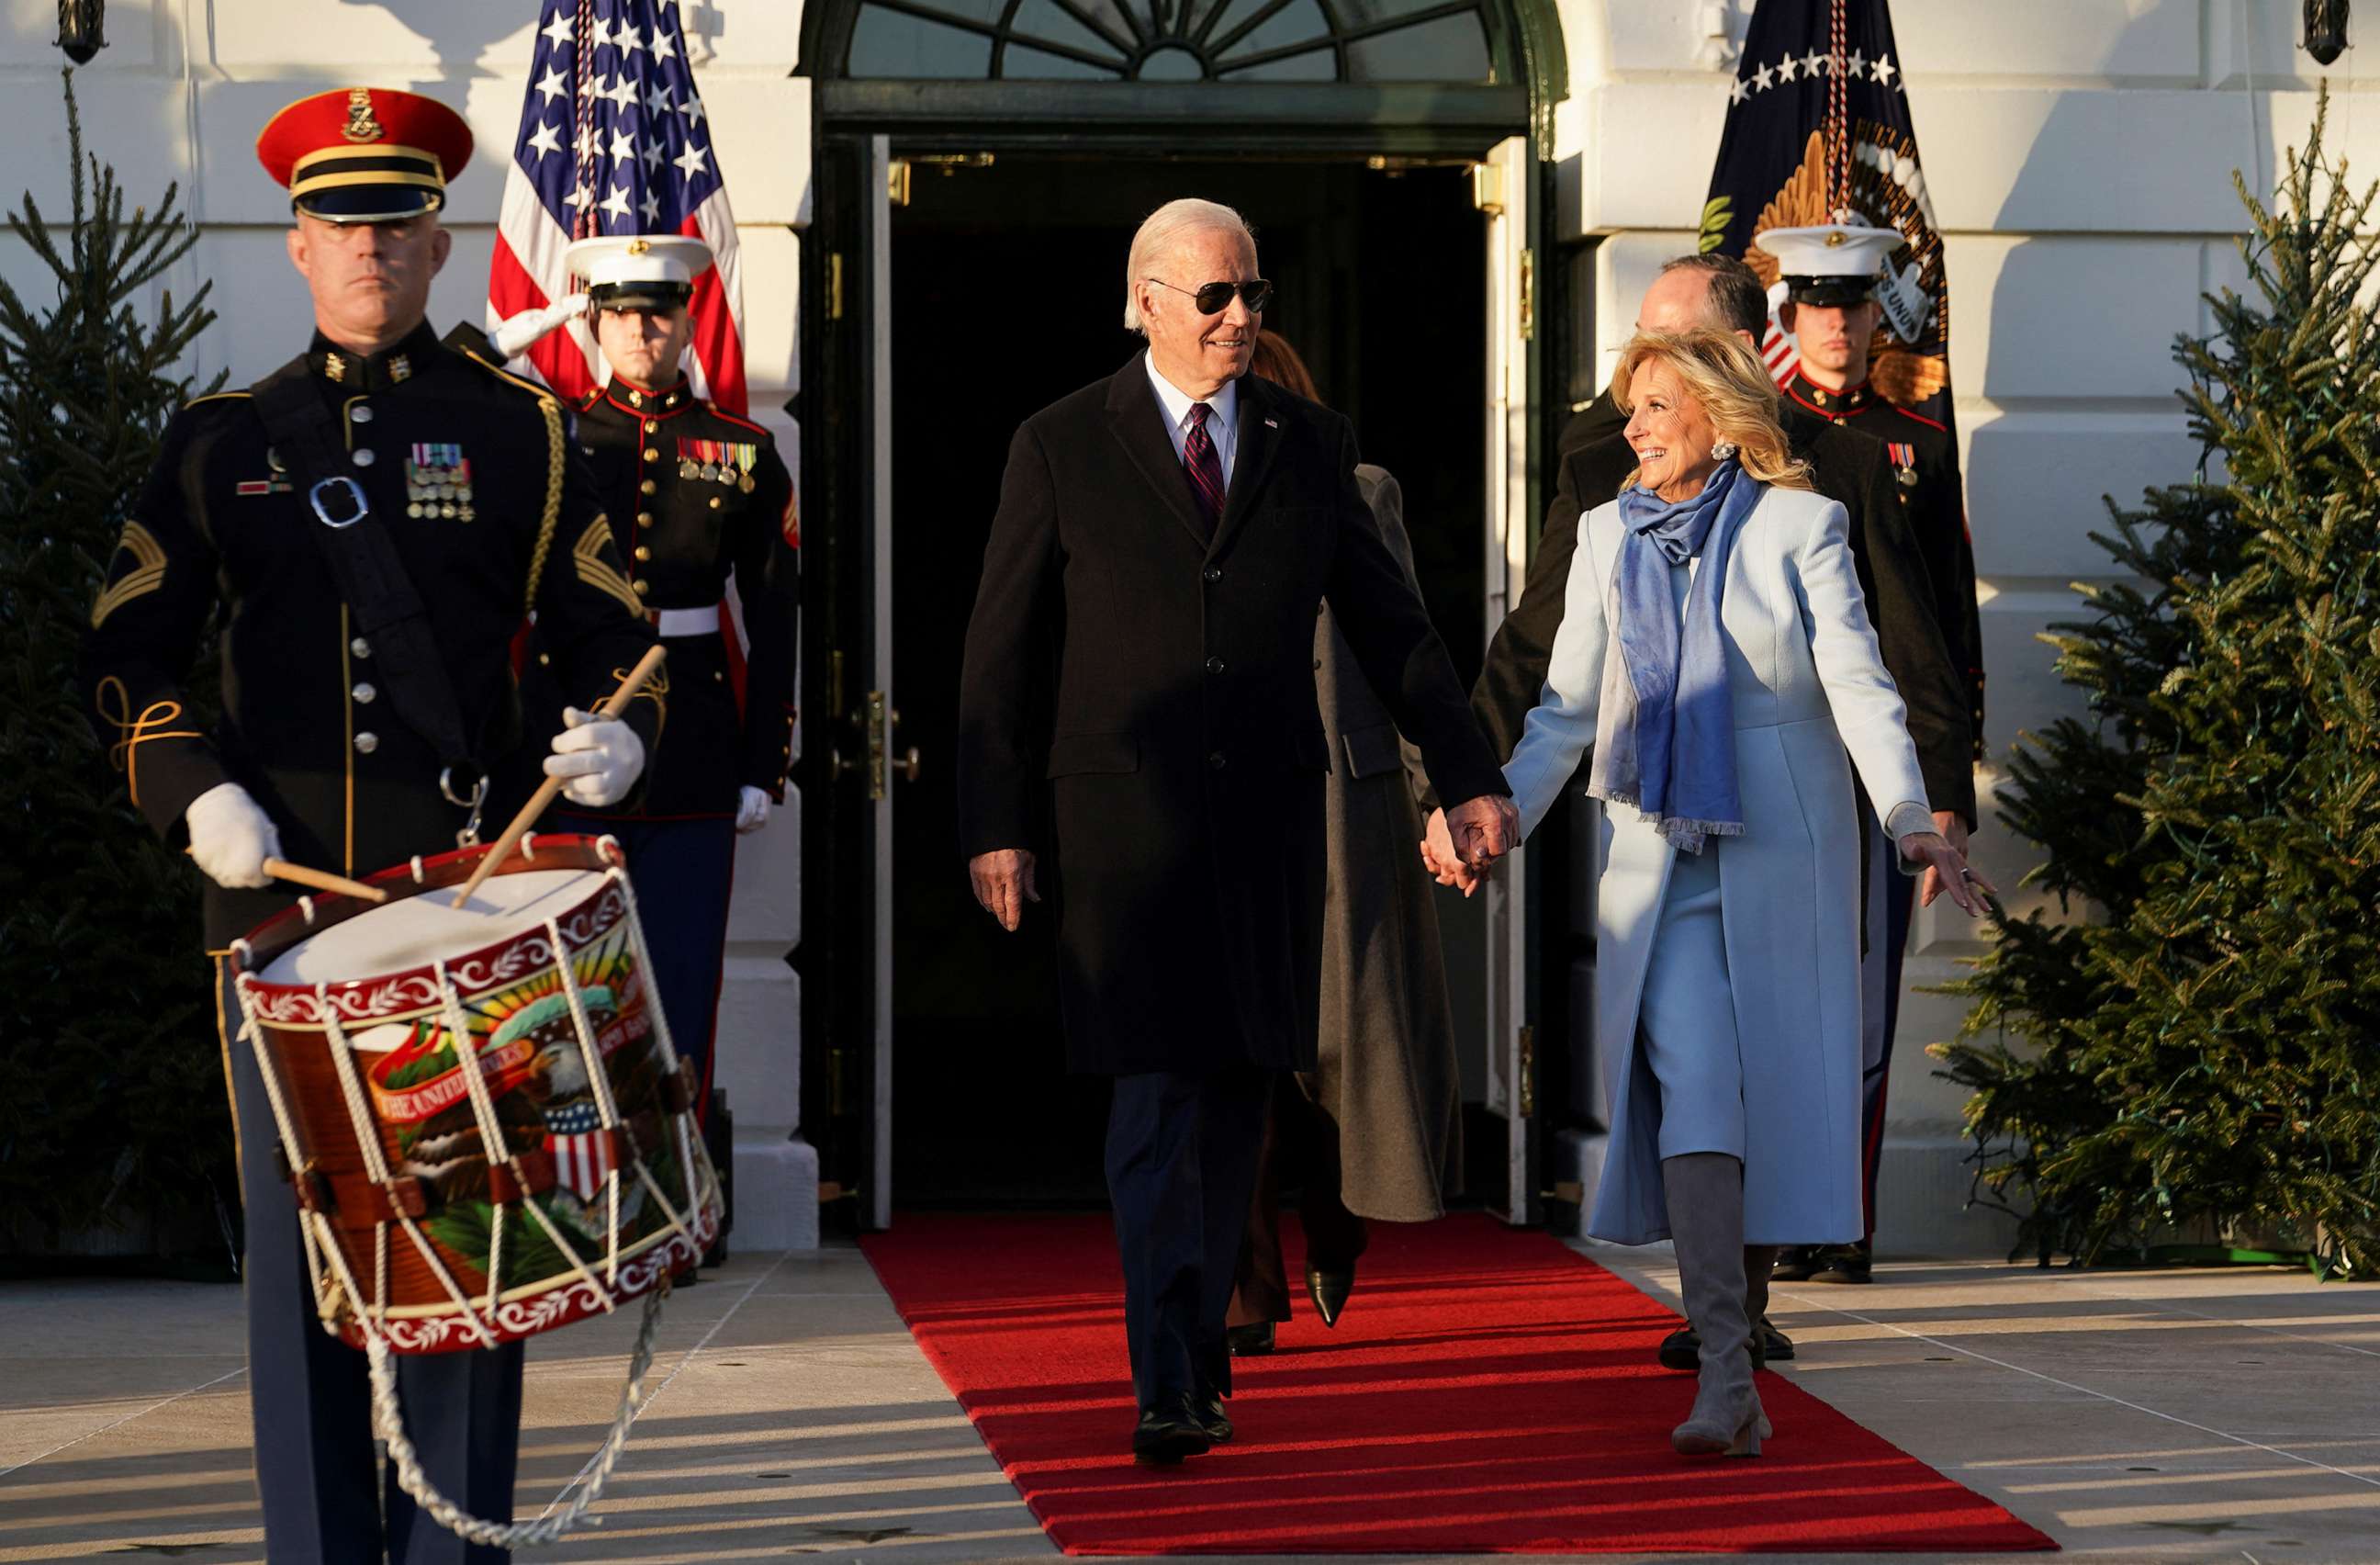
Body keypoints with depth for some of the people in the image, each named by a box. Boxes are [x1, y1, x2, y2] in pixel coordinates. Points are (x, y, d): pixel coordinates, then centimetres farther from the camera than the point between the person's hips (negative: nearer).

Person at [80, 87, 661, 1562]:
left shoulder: (520, 431, 9)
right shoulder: (221, 443, 12)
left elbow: (611, 630, 10)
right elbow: (132, 652, 12)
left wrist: (617, 733, -11)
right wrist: (196, 792, -4)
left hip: (468, 890, -1)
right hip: (279, 891, 1)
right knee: (297, 1232, 1)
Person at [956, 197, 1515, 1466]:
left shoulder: (1311, 446, 10)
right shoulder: (1062, 447, 2)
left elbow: (1388, 625, 12)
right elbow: (1002, 649, 3)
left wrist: (1467, 777, 4)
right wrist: (995, 827, -3)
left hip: (1267, 809, 3)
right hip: (1122, 810, -3)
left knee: (1238, 1089, 8)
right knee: (1156, 1090, -11)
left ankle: (1195, 1325, 23)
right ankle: (1171, 1385, -13)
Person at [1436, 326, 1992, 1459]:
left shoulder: (1799, 526, -1)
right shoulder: (1611, 537, 10)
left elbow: (1857, 684, -9)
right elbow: (1568, 706, 13)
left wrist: (1912, 820, -21)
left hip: (1781, 854, -1)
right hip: (1661, 856, 2)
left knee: (1771, 1094, 3)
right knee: (1690, 1095, -11)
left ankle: (1739, 1316, 22)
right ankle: (1727, 1377, -13)